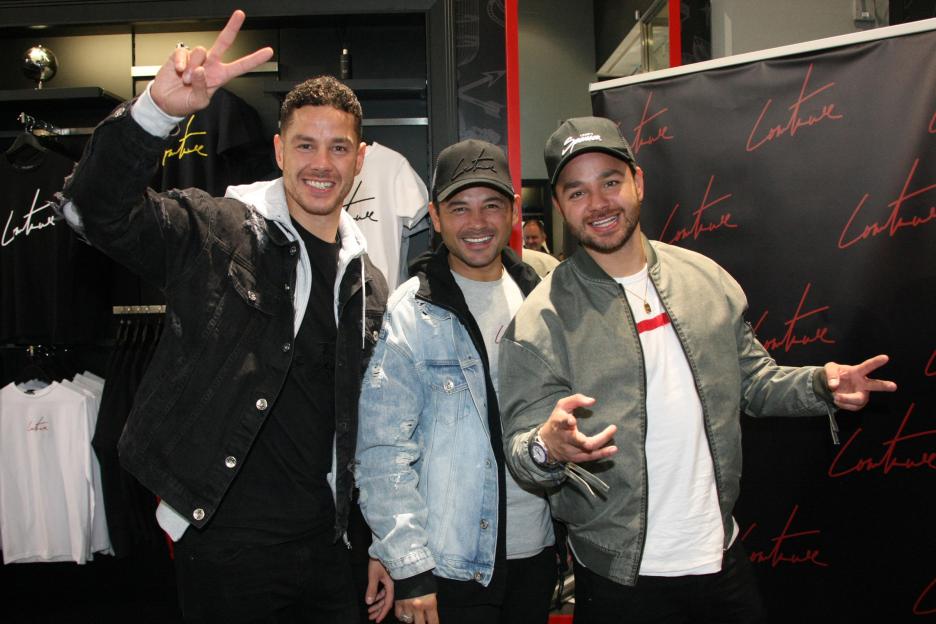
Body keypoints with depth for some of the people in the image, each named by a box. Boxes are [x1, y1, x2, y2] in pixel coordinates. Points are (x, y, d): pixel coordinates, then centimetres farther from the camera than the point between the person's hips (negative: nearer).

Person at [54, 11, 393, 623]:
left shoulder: (368, 283, 8)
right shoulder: (214, 233, -5)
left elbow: (371, 428, 12)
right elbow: (98, 207, -21)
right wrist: (158, 109, -37)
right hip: (226, 544, -4)